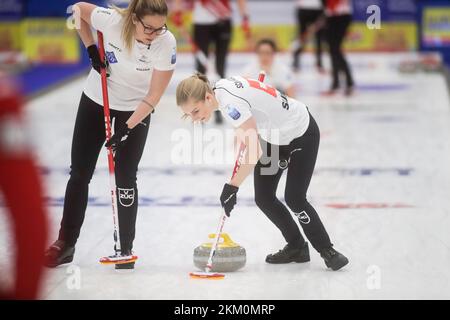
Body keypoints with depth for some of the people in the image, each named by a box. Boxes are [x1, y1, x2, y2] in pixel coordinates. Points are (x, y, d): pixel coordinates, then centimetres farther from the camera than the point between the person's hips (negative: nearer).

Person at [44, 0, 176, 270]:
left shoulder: (167, 43, -28)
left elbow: (154, 96, -22)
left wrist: (127, 128, -26)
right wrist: (92, 50, -12)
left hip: (136, 109, -2)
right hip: (97, 99, 2)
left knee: (125, 178, -4)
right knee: (80, 172, 6)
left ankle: (126, 250, 10)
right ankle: (66, 243, 17)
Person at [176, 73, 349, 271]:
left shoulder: (231, 103, -37)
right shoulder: (219, 88, -10)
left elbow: (255, 151, -39)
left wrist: (232, 187, -34)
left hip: (301, 133, -9)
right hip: (274, 134, 9)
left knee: (294, 199, -11)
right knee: (263, 198, 2)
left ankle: (327, 250, 7)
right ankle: (297, 247, 18)